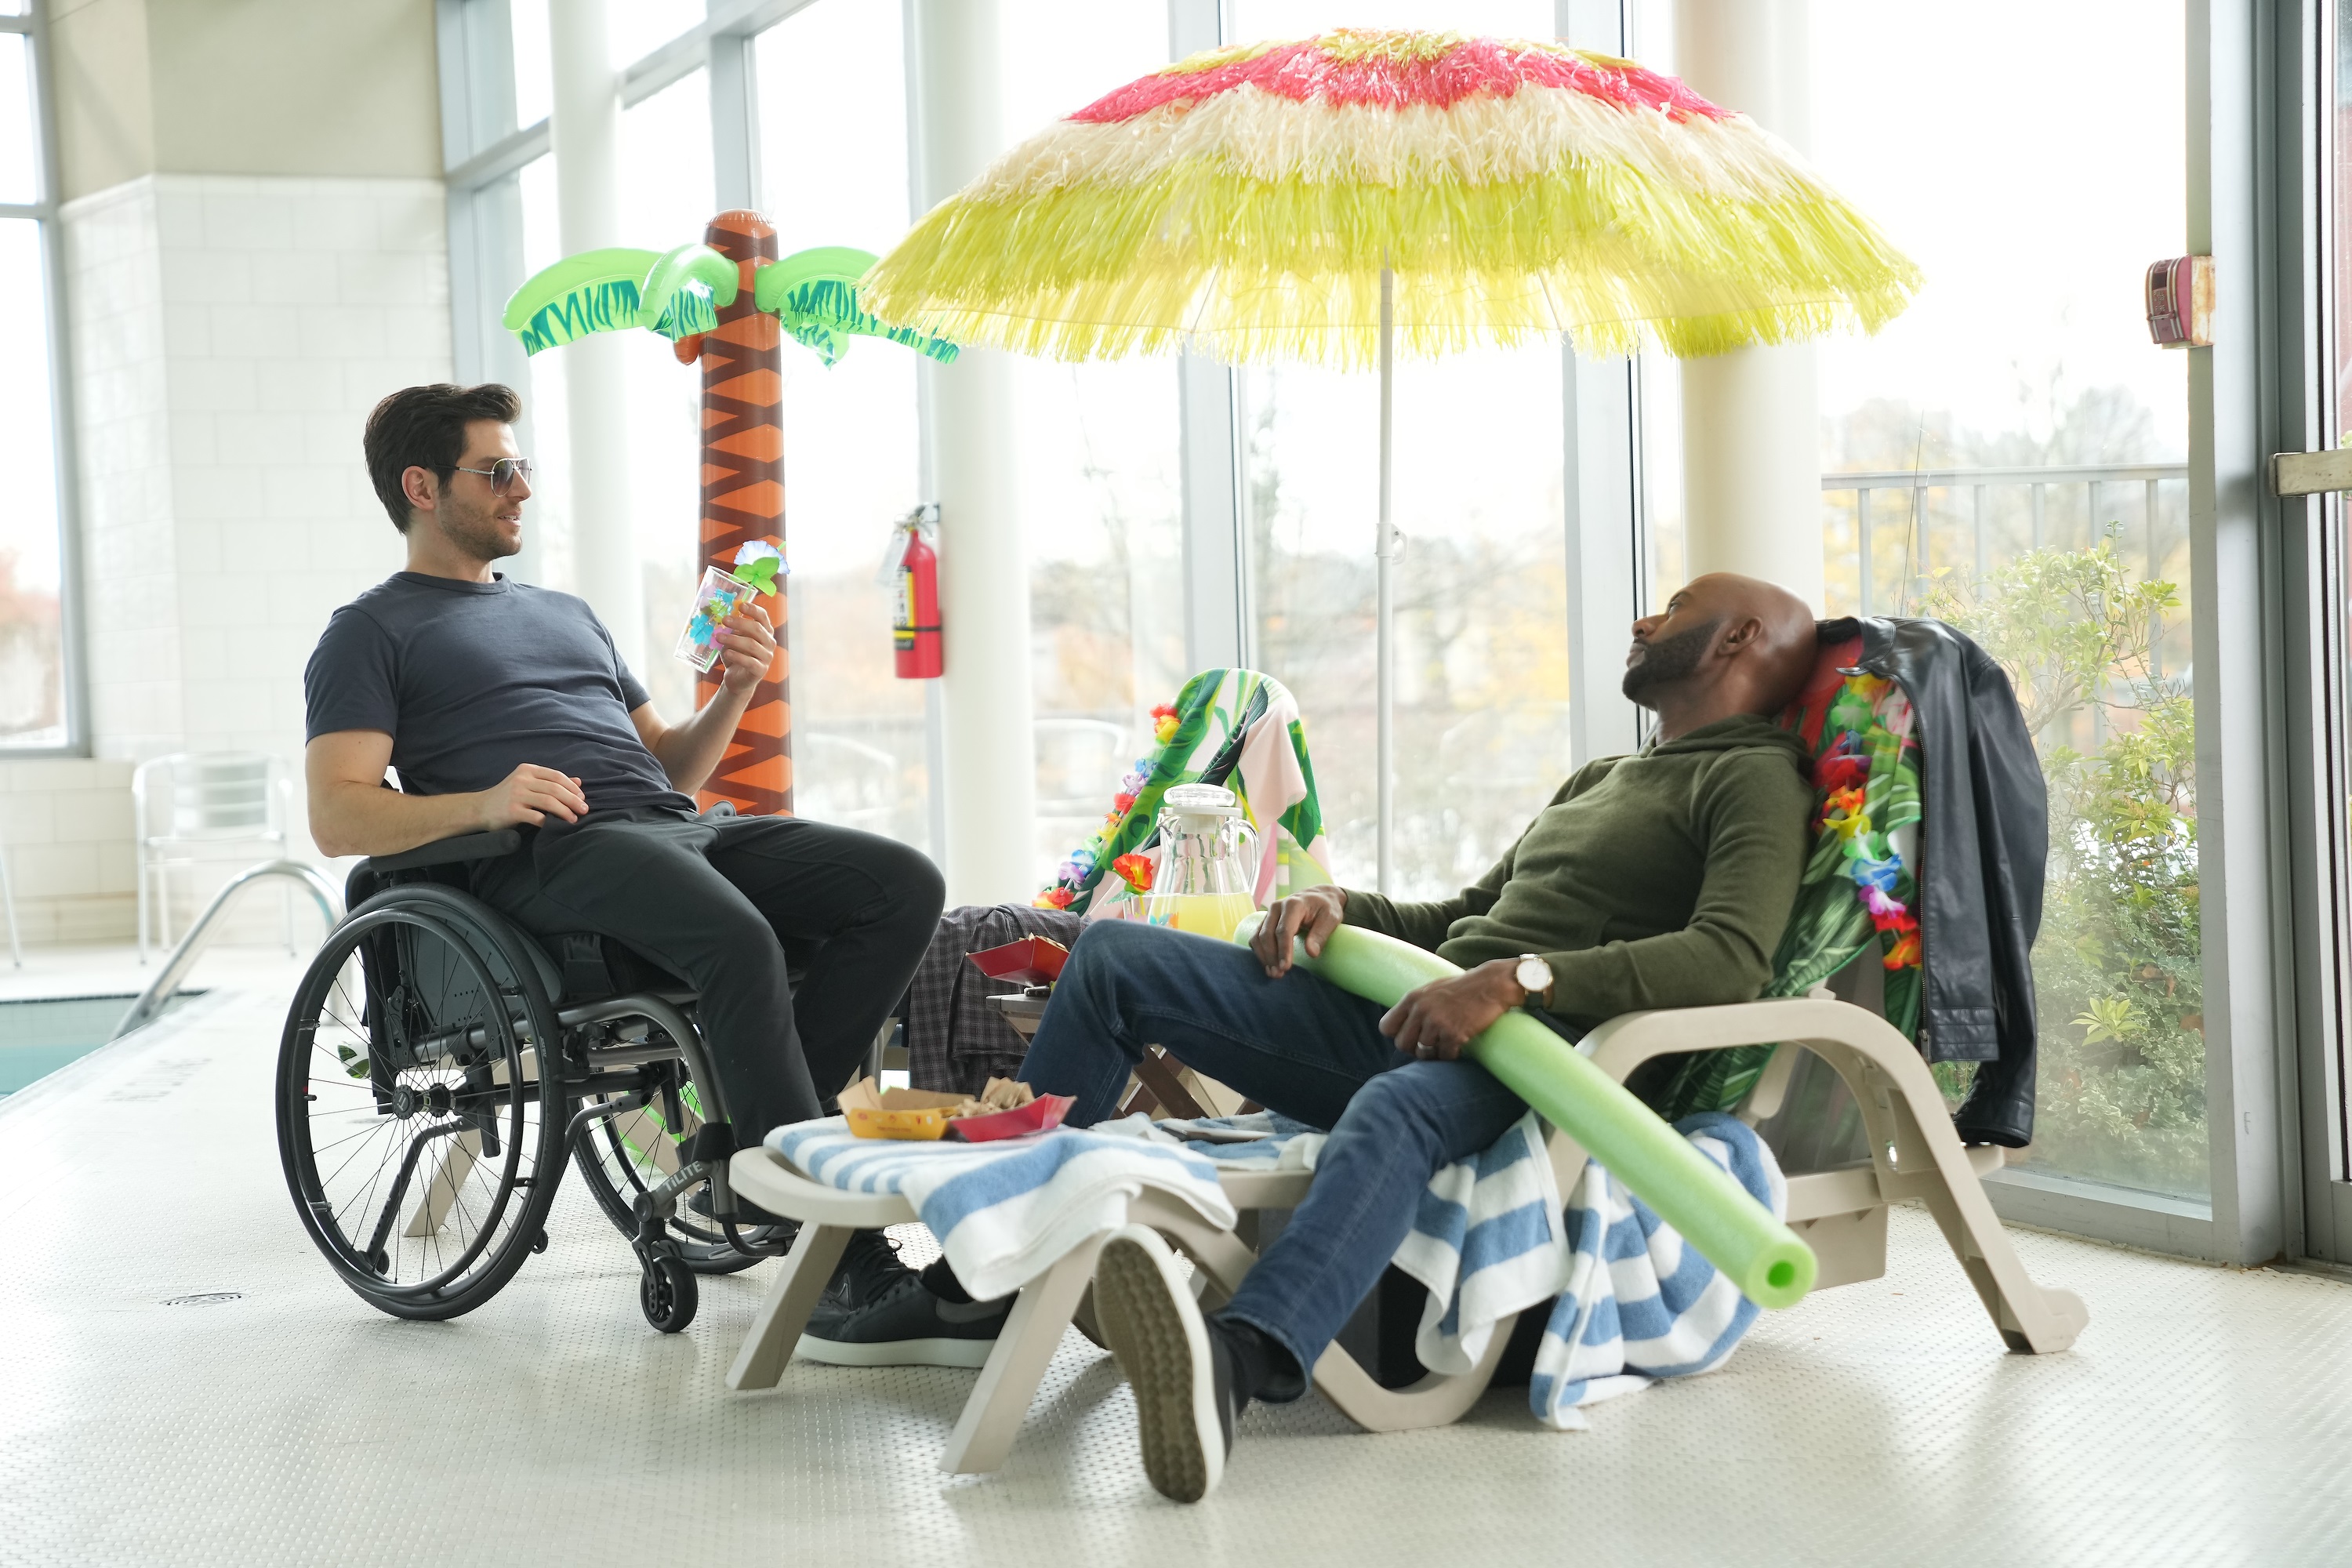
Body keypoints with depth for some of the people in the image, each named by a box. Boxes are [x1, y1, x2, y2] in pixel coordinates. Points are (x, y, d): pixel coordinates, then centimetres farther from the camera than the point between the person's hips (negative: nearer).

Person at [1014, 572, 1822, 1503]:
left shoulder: (1755, 778, 4)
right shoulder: (1600, 779, 33)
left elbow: (1731, 958, -15)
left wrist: (1518, 978, -26)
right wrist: (1339, 904, 13)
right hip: (1410, 1013, 9)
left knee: (1391, 1112, -43)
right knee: (1115, 956, -3)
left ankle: (1240, 1360, -68)